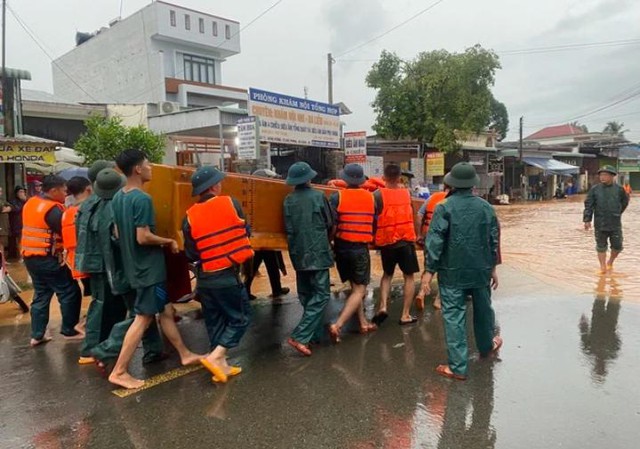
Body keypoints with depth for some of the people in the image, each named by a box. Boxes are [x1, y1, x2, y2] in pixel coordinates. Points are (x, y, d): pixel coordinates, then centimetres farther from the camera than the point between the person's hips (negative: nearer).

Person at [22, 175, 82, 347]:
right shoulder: (53, 209, -17)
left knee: (41, 294, 16)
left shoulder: (31, 203, 10)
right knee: (69, 292, 3)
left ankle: (37, 335, 17)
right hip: (47, 259, -9)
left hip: (30, 257, 9)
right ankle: (68, 330, 11)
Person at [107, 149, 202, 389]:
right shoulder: (142, 199, -20)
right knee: (144, 317, -2)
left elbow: (117, 233, 14)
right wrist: (169, 241, -10)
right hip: (149, 267, -9)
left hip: (134, 265, 9)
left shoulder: (118, 197, 8)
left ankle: (185, 354, 27)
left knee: (166, 310, 16)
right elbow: (143, 237, -25)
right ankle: (119, 372, 5)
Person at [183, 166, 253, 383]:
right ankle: (215, 357, -3)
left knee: (215, 322, 16)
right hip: (228, 276, -4)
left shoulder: (190, 216, -3)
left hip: (204, 278, 4)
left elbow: (191, 254, 0)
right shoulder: (231, 203, -8)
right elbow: (246, 231, 4)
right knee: (240, 318, 9)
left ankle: (222, 365, 22)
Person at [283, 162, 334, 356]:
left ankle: (315, 333, 22)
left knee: (306, 294, 16)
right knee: (321, 294, -2)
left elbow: (288, 229, 4)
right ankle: (300, 336, -11)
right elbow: (330, 224, 4)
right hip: (318, 252, -4)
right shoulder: (318, 196, -5)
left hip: (298, 253, 5)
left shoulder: (288, 200, 2)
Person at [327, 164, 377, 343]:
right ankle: (337, 325, -12)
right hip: (361, 248, -2)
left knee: (355, 287, 18)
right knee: (360, 290, 1)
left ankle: (363, 323, 23)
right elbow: (375, 223, 6)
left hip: (342, 247, 2)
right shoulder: (370, 197, 0)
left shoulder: (337, 197, -4)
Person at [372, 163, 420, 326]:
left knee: (387, 274, 20)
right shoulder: (406, 193, 3)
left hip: (386, 242, 0)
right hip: (406, 240, 1)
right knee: (409, 277, 12)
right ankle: (405, 315, 11)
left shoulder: (378, 194, -7)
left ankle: (383, 307, 4)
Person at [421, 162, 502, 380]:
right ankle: (486, 345, 47)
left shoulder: (444, 207, -11)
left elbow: (435, 240, -14)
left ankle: (458, 366, 3)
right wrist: (493, 267, 19)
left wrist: (429, 270, -10)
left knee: (454, 316, 1)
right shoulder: (486, 207, 2)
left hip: (452, 272, -4)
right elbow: (494, 239, 9)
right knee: (483, 309, 23)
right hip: (481, 270, 4)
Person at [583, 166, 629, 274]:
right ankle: (603, 267, 13)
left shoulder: (619, 189, 2)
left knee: (617, 246, 5)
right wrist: (587, 220, -10)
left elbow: (624, 202, 19)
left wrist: (617, 214, 18)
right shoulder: (595, 189, -1)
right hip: (600, 224, -1)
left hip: (615, 224, 1)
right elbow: (588, 205, -3)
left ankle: (610, 263, 29)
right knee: (601, 246, 5)